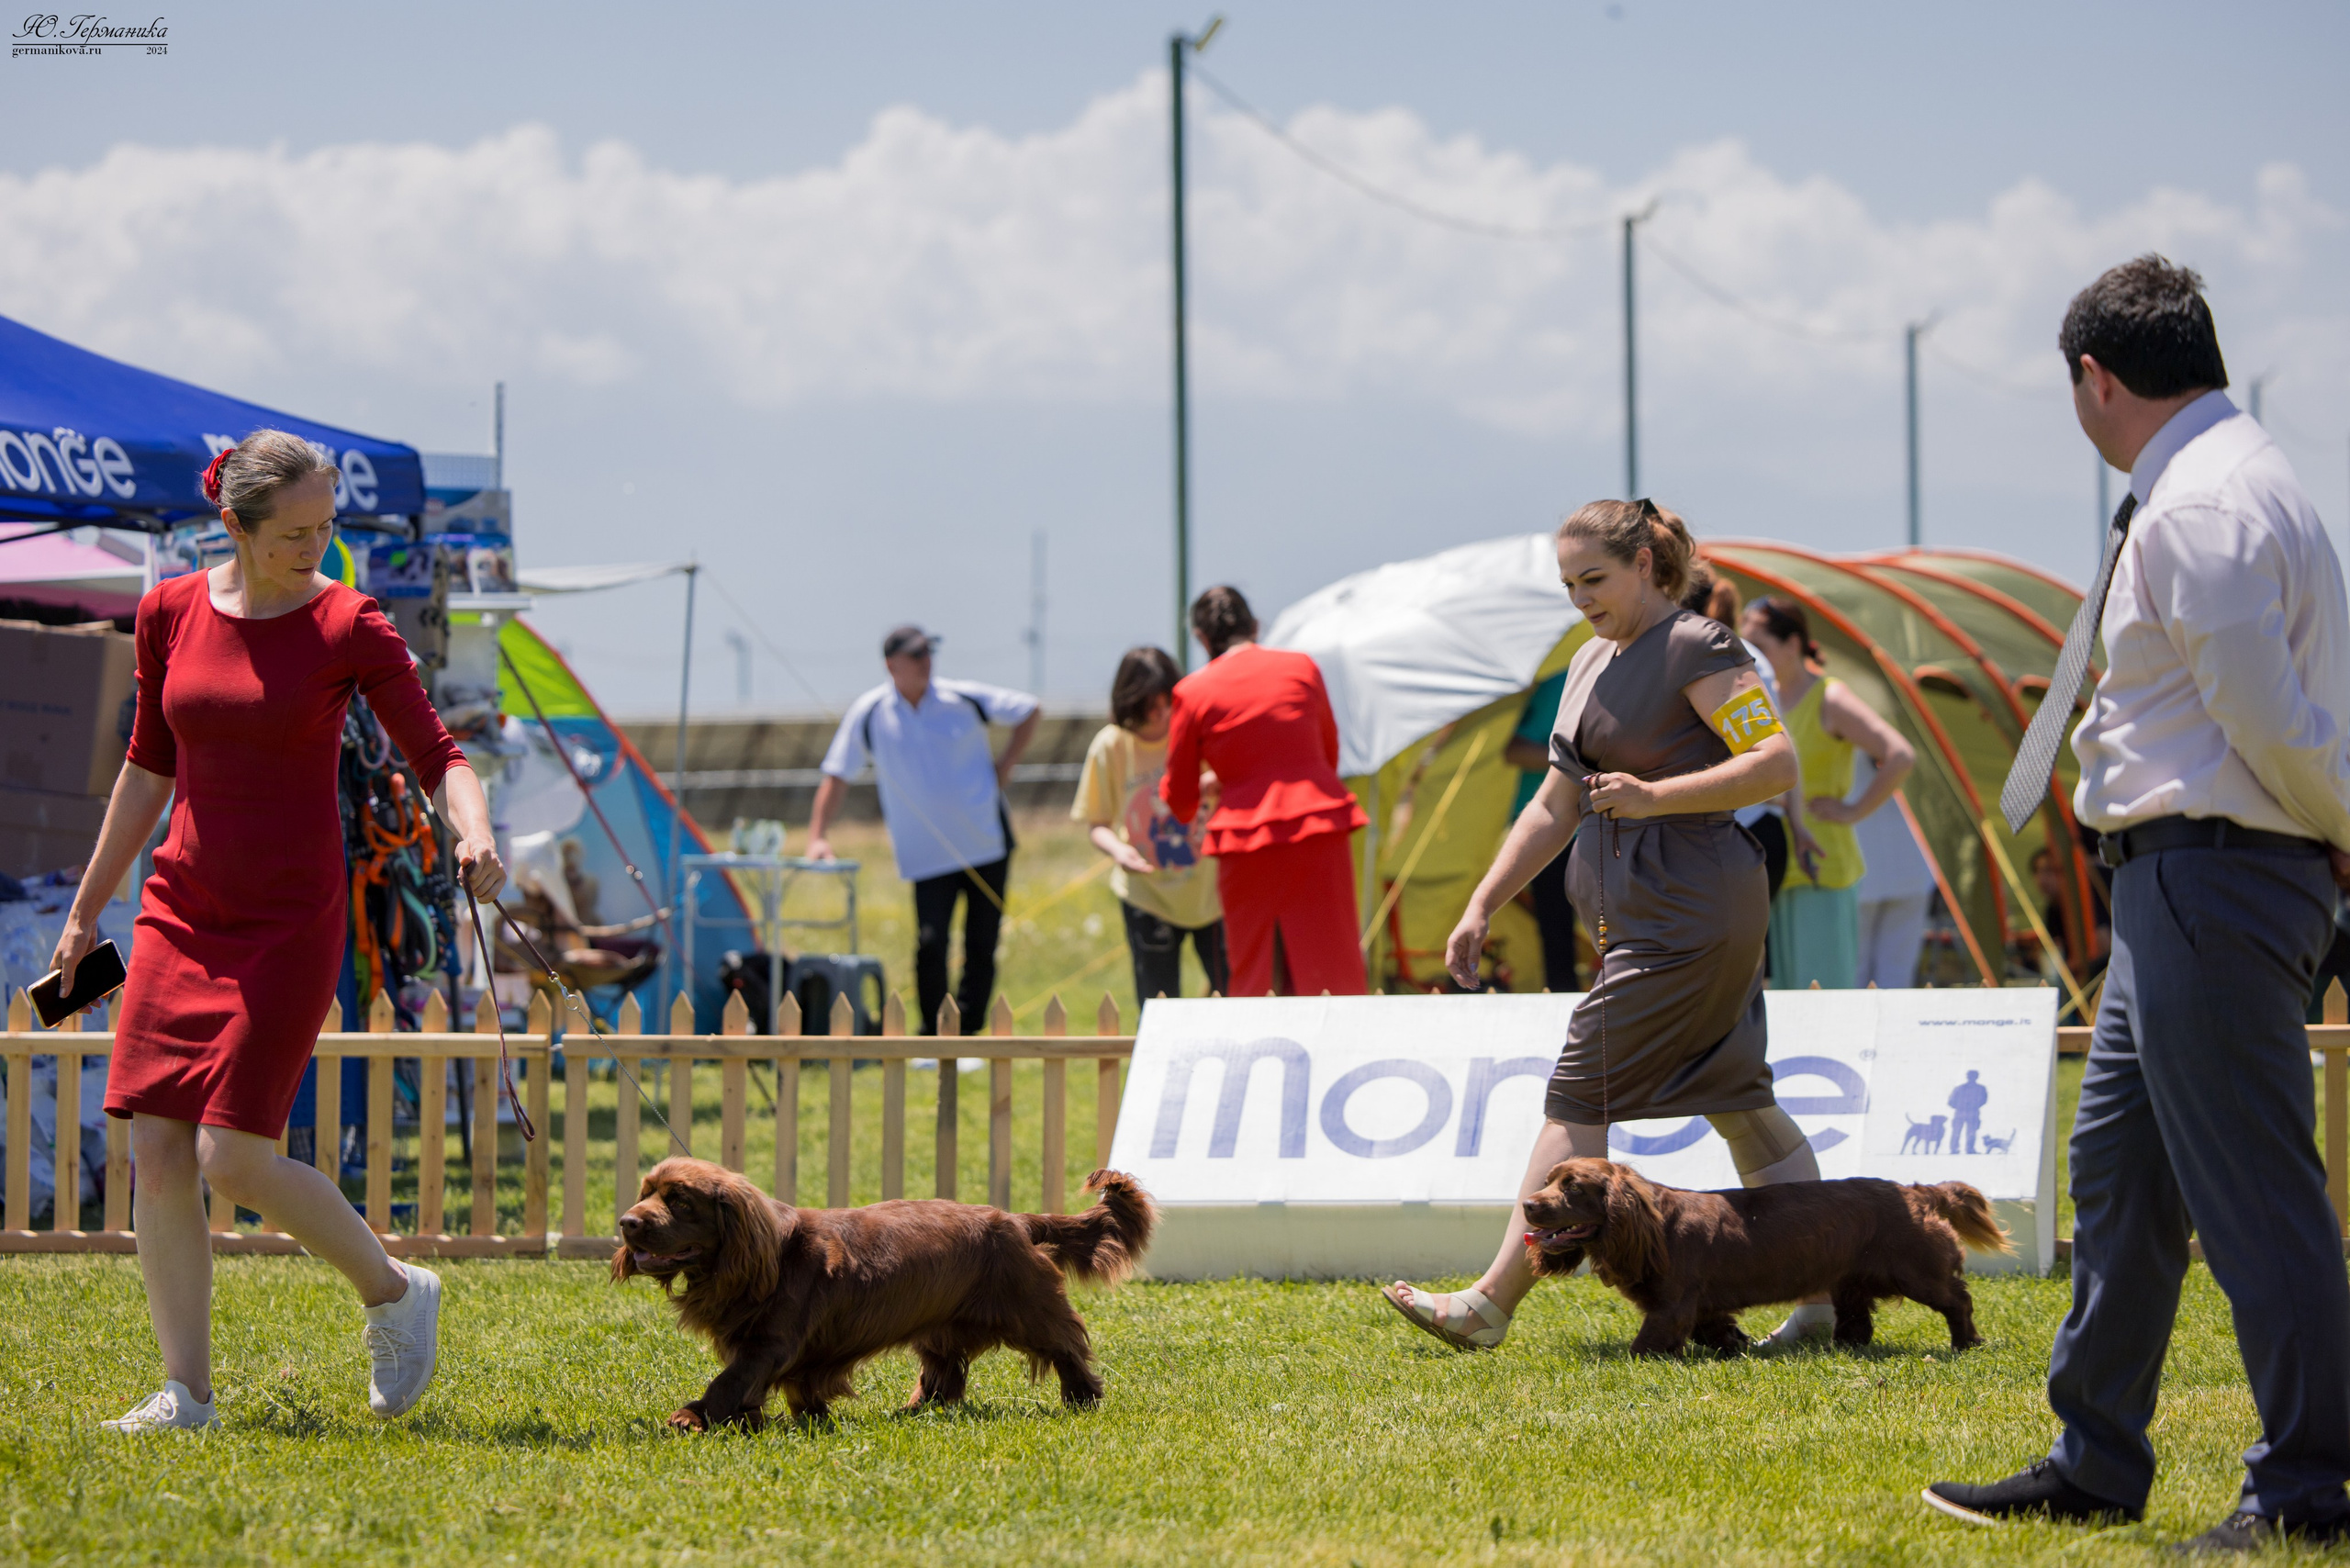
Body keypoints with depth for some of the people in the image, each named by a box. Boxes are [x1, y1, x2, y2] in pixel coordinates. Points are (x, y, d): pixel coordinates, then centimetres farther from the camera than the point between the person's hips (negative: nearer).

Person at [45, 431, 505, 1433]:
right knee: (155, 1154, -3)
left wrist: (473, 830, -31)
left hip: (291, 918, -4)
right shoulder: (170, 615, 5)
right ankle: (185, 1394, 5)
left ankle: (393, 1292, 11)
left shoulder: (348, 628, -6)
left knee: (233, 1158, -13)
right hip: (183, 909, 4)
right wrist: (85, 909, 19)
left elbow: (437, 757, -8)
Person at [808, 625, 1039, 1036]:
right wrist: (818, 837, -3)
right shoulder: (868, 714, -4)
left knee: (982, 947, 2)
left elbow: (1028, 711, 11)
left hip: (987, 846, 1)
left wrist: (1003, 767, 3)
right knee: (930, 944, -15)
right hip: (927, 857, -1)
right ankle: (933, 1037, -4)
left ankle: (967, 1033, 13)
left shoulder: (963, 699, -3)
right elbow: (836, 777, 3)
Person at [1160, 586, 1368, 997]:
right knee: (1333, 974, 4)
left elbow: (1179, 800, 7)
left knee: (1252, 981, 6)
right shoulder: (1301, 668, 6)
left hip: (1247, 840, -2)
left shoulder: (1193, 692, 0)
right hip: (1320, 828, 2)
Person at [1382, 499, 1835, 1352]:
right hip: (1640, 914, 9)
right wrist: (1481, 907, 15)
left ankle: (1491, 1304, -6)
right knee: (1738, 1102, 9)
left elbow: (1778, 763, -16)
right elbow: (1554, 808, 21)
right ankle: (1830, 1291, 11)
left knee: (1579, 1098, -8)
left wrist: (1657, 796, -24)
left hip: (1683, 917, -9)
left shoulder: (1695, 648, -10)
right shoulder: (1590, 665, 17)